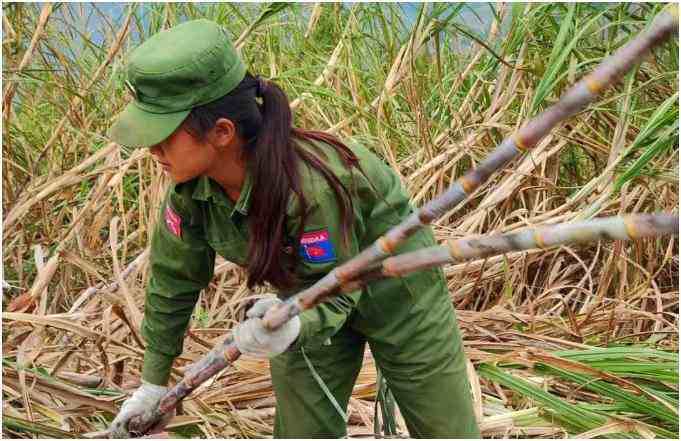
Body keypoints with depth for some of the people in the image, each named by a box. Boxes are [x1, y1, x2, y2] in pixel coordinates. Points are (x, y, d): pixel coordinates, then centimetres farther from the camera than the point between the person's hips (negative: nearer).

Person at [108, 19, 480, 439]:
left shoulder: (310, 187, -41)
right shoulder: (192, 184, -21)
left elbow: (340, 287, -29)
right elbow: (173, 278, -6)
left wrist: (294, 327, -52)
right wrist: (153, 382, 3)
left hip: (395, 290, -5)